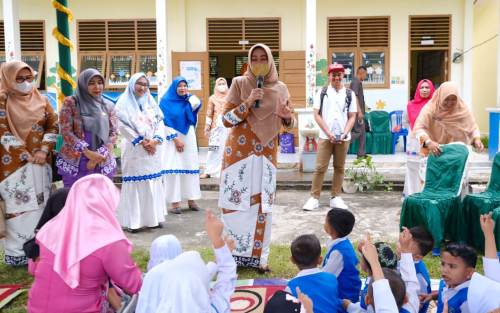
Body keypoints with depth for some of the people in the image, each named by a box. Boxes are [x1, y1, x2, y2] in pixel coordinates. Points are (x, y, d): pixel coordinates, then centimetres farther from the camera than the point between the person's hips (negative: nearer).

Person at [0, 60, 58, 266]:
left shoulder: (41, 100, 10)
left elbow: (53, 126, 6)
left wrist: (44, 150, -9)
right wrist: (26, 155, -14)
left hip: (41, 162, 5)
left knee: (41, 206, 8)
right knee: (19, 208, -2)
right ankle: (17, 253, 7)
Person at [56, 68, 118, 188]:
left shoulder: (108, 106, 8)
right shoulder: (71, 103, -1)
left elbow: (113, 133, 3)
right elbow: (66, 131, -8)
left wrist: (100, 155, -11)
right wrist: (88, 152, -17)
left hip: (103, 164, 3)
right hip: (75, 163, -2)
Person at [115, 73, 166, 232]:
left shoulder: (151, 102, 15)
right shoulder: (124, 103, 1)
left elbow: (160, 122, 9)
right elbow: (123, 126, -9)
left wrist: (155, 141, -7)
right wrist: (141, 142, -13)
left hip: (153, 149, 5)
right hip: (134, 150, -5)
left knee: (153, 182, 6)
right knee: (135, 183, -6)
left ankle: (153, 217, 13)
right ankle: (134, 221, -3)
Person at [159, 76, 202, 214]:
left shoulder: (188, 100, 9)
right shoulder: (166, 101, -2)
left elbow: (197, 104, -14)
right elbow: (166, 122, -7)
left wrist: (188, 94, -2)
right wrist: (176, 138, -13)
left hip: (189, 137, 4)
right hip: (172, 138, -4)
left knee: (190, 166, 3)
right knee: (174, 168, -8)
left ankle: (191, 200, 8)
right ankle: (175, 202, -7)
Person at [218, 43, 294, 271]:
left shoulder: (280, 88, 5)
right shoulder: (239, 83, -2)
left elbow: (289, 124, 10)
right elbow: (226, 119, -6)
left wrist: (287, 116, -12)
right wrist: (247, 103, -19)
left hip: (266, 153, 2)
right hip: (239, 152, -2)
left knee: (263, 204, 3)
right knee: (236, 203, 0)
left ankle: (259, 255, 15)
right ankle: (233, 254, 13)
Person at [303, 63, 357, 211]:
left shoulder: (349, 94, 6)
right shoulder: (322, 93, 3)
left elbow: (352, 117, 5)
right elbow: (317, 115, -1)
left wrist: (344, 133, -10)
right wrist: (328, 133, -11)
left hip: (343, 138, 2)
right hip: (325, 136, -1)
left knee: (339, 167, 8)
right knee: (320, 167, -2)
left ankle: (335, 197, 16)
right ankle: (314, 198, 3)